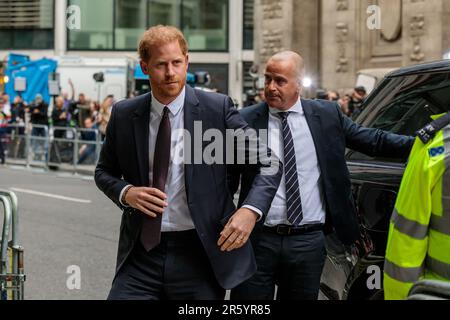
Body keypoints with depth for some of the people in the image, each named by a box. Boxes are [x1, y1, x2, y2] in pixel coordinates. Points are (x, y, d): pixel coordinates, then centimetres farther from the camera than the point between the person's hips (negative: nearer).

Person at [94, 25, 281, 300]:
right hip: (141, 251, 2)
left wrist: (250, 210, -18)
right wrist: (125, 192, -6)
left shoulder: (217, 108, -4)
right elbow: (104, 171, 17)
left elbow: (270, 163, -1)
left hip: (201, 250, -2)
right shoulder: (124, 115, 3)